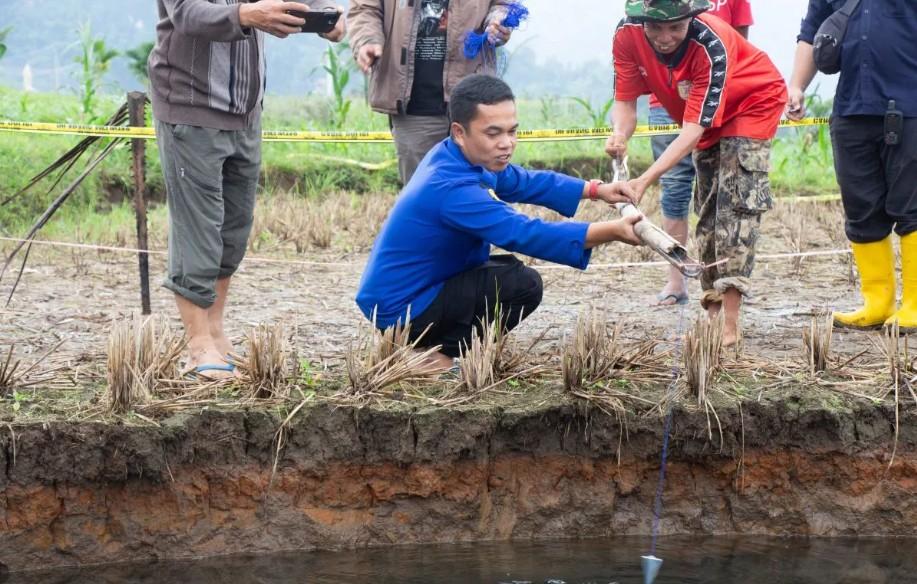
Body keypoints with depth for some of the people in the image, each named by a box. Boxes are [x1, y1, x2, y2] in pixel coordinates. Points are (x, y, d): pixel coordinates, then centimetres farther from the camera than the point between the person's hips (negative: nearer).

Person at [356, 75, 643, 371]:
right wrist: (612, 231, -35)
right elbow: (525, 234, -33)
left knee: (507, 269, 22)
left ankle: (425, 346, 15)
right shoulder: (452, 188, -29)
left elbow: (523, 181, 10)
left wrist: (596, 190, -1)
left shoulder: (451, 156, 0)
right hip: (400, 309, -10)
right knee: (524, 284, -17)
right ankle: (437, 359, -9)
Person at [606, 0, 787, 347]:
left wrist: (646, 180, -49)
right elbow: (625, 102, -18)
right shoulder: (627, 35, -25)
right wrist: (620, 136, -42)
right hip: (706, 120, 7)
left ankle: (730, 323, -25)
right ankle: (713, 312, 16)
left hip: (754, 103, -6)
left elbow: (694, 129, -40)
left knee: (737, 201, -19)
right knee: (707, 207, 9)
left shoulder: (711, 44, -40)